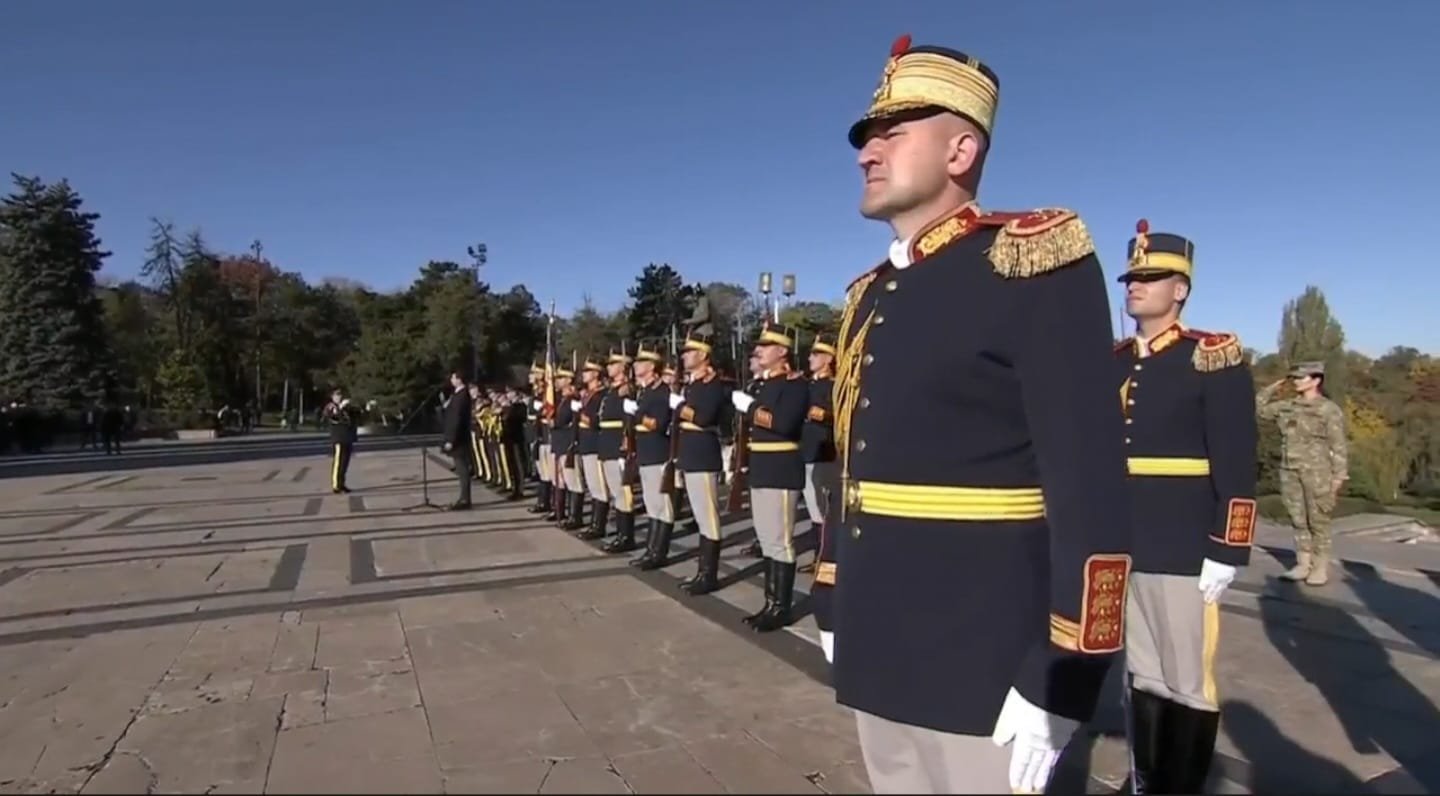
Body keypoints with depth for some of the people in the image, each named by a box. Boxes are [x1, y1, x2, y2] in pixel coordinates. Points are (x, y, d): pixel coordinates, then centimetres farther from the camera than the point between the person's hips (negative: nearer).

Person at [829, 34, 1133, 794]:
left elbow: (1090, 484, -17)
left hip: (982, 667, -7)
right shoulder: (867, 297, 12)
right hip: (878, 655, 7)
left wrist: (1060, 680, -19)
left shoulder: (1035, 263, -11)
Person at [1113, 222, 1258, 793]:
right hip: (1117, 552, 5)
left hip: (1184, 556, -5)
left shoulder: (1215, 359, -6)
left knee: (1188, 685, 6)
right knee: (1140, 675, 16)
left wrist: (1224, 555, -13)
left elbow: (1236, 467, -10)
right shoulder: (1110, 365, 11)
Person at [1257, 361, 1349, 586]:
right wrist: (1275, 386, 10)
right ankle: (1303, 565, 17)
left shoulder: (1329, 410, -7)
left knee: (1318, 522, 1)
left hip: (1318, 472, -5)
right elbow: (1260, 407, 19)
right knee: (1298, 521, 9)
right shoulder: (1287, 406, 8)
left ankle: (1321, 569, 10)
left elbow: (1339, 446, -8)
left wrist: (1339, 476, -13)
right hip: (1290, 472, 5)